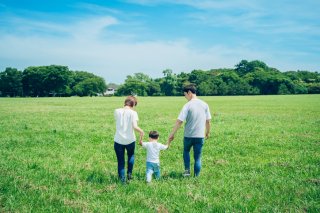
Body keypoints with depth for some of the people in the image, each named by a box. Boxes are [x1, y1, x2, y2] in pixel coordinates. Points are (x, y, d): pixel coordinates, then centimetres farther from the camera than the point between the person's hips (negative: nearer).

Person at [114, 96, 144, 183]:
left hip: (118, 140, 1)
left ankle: (122, 177, 12)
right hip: (130, 140, -1)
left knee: (120, 160, 13)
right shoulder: (133, 113, -11)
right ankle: (129, 173, 29)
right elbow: (135, 126, -20)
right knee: (131, 155, 28)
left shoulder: (117, 111, -3)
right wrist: (141, 131, -2)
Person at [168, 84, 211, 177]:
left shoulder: (187, 105, -12)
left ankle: (187, 170, 16)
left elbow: (179, 121, -15)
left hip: (188, 135, -2)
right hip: (200, 136, 2)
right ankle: (196, 176, 14)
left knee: (186, 151, 25)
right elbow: (208, 121, 6)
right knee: (197, 157, 11)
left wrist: (172, 134, -9)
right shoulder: (204, 104, 1)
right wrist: (207, 132, 21)